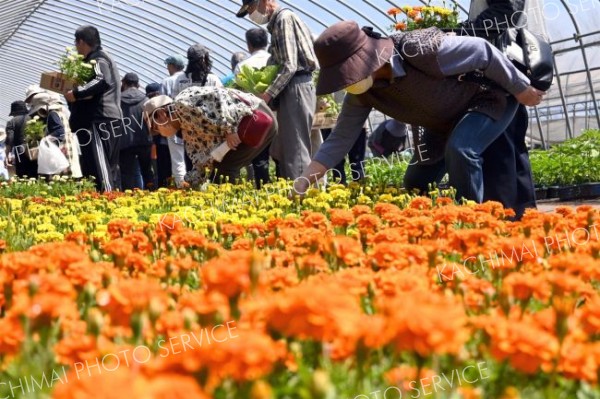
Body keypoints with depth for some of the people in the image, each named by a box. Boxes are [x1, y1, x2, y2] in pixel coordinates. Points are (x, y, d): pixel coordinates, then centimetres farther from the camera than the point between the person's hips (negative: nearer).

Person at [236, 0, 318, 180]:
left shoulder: (284, 18, -11)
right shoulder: (276, 22, 18)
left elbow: (290, 66, -19)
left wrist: (267, 95, -17)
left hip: (296, 88, -10)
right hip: (290, 89, 10)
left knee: (295, 151, -10)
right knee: (280, 152, 12)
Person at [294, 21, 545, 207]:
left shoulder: (420, 50, -38)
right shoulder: (361, 93, -18)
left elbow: (483, 51, -27)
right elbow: (341, 138, -11)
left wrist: (521, 90, -16)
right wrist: (303, 183, -22)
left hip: (489, 98, -7)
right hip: (446, 122, 7)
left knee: (460, 151, -34)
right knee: (415, 186, 5)